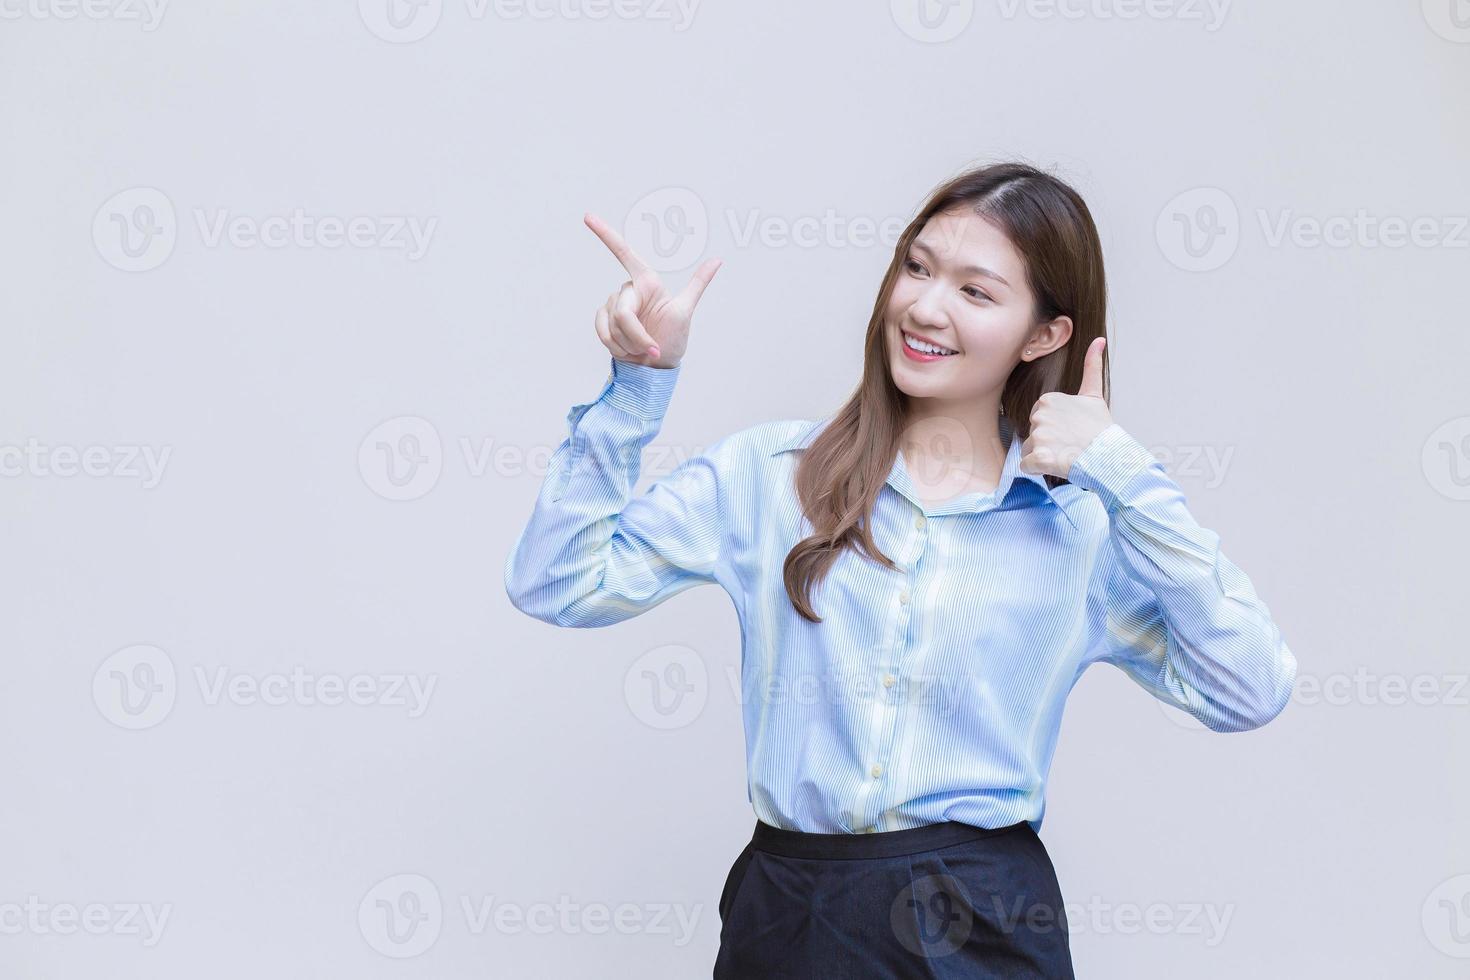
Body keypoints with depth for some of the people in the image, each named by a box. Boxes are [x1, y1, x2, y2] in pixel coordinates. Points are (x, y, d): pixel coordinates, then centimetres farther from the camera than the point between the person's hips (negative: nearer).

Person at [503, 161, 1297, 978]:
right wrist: (637, 385, -8)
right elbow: (555, 582, -2)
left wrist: (1123, 474, -11)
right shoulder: (772, 473, 3)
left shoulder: (1084, 525, 0)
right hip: (786, 911, 1)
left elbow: (1248, 692, -10)